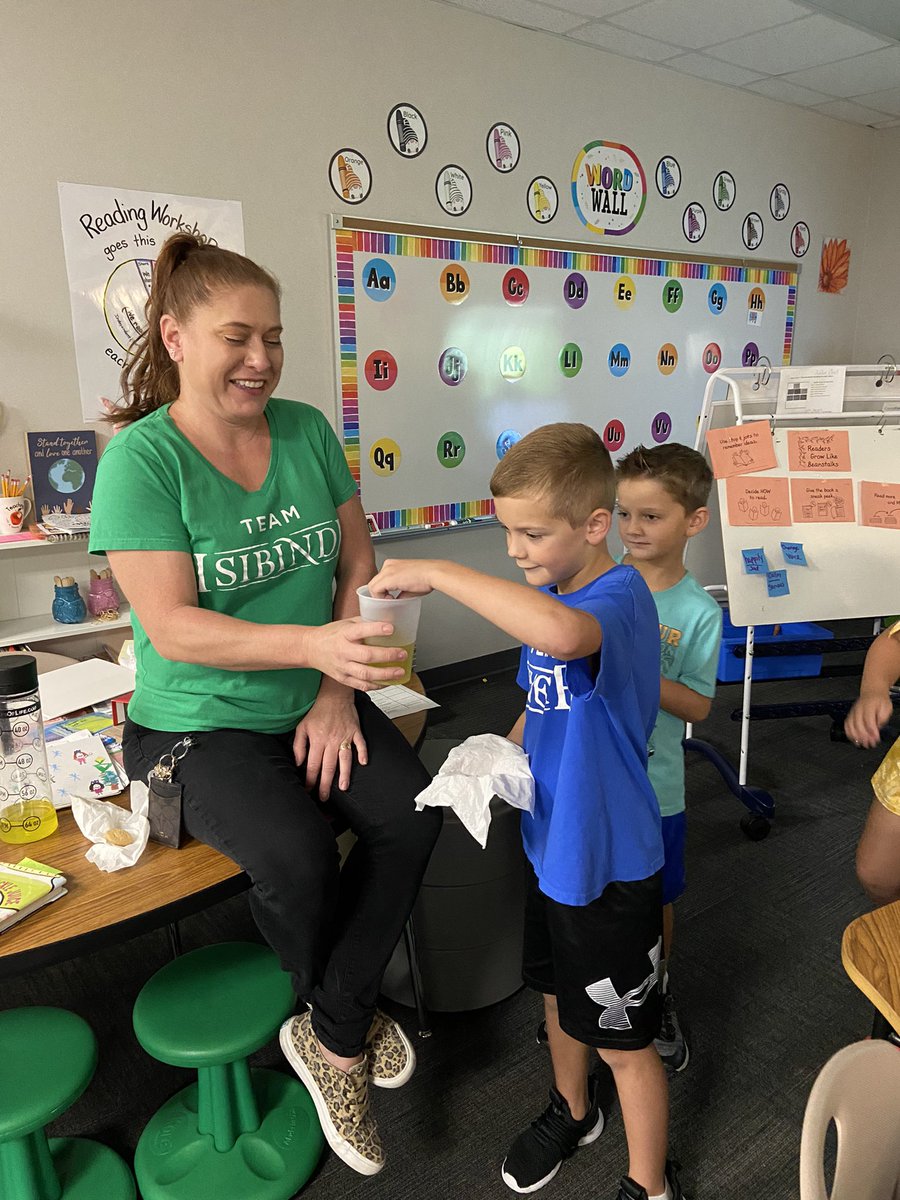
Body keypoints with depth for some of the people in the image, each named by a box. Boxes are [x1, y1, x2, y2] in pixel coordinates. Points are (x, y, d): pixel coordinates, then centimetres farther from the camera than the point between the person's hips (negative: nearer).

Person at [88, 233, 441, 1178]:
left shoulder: (306, 430, 3)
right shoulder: (142, 458, -12)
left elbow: (358, 563, 4)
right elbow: (172, 627, -19)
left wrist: (338, 693, -7)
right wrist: (313, 644, -32)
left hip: (315, 707, 5)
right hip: (200, 722, -4)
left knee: (411, 813, -18)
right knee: (296, 849, -26)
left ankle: (332, 1037, 4)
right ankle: (348, 1021, 10)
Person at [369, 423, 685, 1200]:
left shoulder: (620, 595, -26)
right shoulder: (547, 595, 0)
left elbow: (562, 635, -52)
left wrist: (436, 572, -42)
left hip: (609, 862, -8)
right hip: (552, 844, 8)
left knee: (623, 1040, 13)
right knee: (559, 995, 28)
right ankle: (574, 1111, 56)